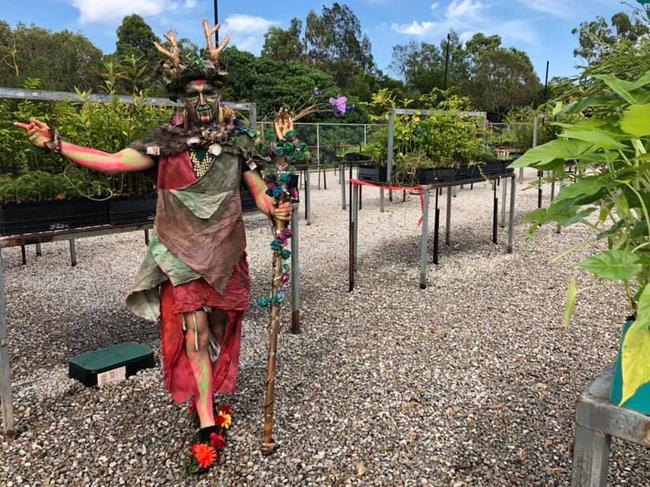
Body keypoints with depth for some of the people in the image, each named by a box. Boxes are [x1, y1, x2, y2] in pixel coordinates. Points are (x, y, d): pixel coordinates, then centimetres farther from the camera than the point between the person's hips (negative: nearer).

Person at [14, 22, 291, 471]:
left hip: (226, 253, 2)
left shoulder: (238, 141, 0)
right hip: (183, 254, -1)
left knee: (220, 329, 13)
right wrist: (57, 144, -16)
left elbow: (260, 192, 1)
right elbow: (113, 162, -8)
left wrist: (275, 209, -21)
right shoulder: (166, 141, -3)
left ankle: (214, 395, 37)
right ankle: (208, 422, 7)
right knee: (195, 334, -2)